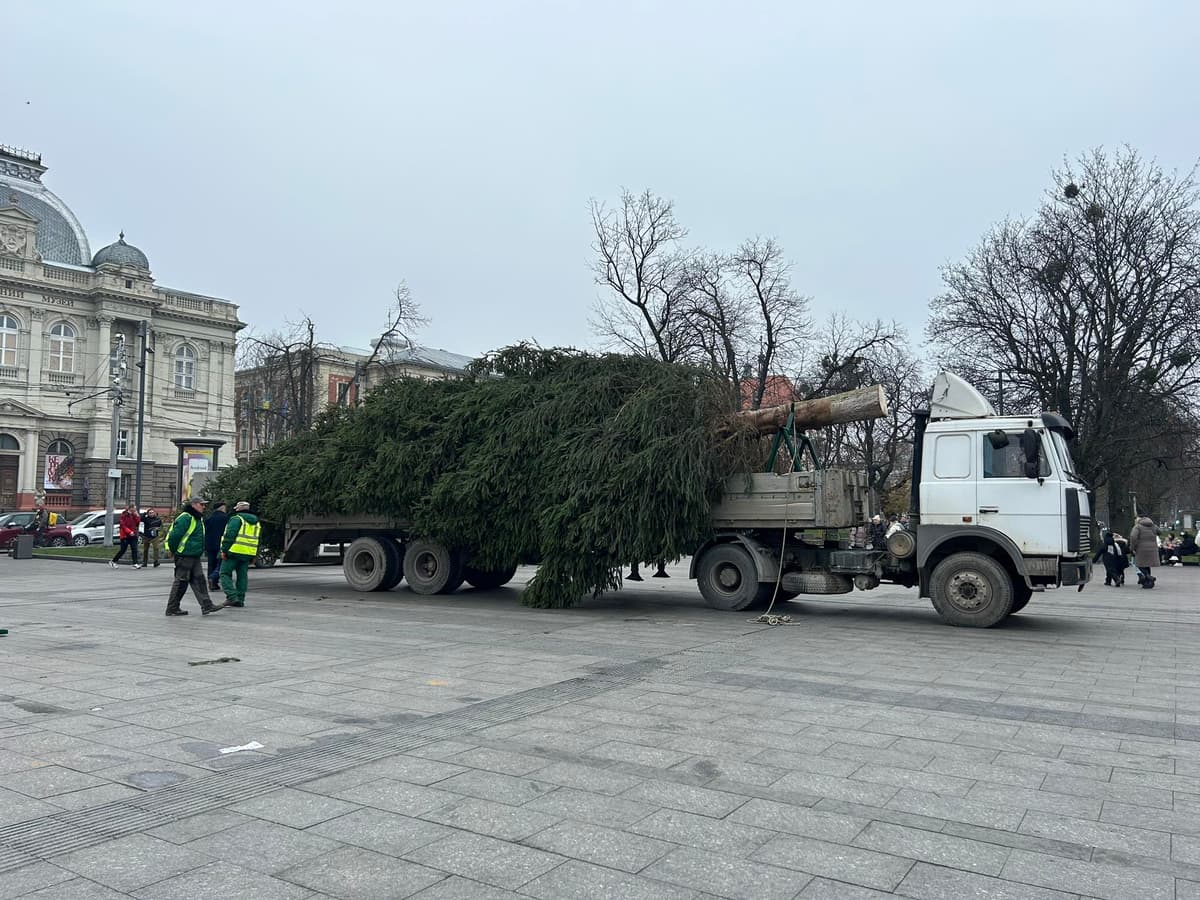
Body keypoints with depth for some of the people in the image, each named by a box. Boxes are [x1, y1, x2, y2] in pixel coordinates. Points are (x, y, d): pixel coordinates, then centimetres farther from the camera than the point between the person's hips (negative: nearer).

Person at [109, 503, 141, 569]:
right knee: (123, 550, 2)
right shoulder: (124, 515, -10)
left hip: (133, 535, 6)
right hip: (125, 535, -5)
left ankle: (135, 564, -8)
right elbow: (122, 525, -16)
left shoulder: (134, 515, 10)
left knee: (134, 549, -5)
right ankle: (112, 561, 20)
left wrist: (137, 516, -7)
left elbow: (138, 523, 5)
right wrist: (129, 532, -23)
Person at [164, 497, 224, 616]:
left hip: (195, 556, 9)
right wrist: (173, 550, -10)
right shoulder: (185, 518, -15)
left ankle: (207, 605, 3)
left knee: (199, 580, 5)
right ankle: (172, 609, 7)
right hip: (184, 556, -9)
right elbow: (175, 535, -21)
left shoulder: (198, 519, 17)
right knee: (181, 581, -2)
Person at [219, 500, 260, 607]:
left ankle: (232, 597, -10)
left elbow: (229, 536, -15)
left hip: (234, 552, -7)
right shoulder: (256, 522, 17)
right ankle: (240, 599, 11)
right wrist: (253, 557, 22)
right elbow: (256, 540, 20)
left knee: (225, 574, 1)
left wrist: (224, 550, -11)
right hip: (247, 554, 7)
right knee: (242, 576, 12)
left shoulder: (236, 519, -6)